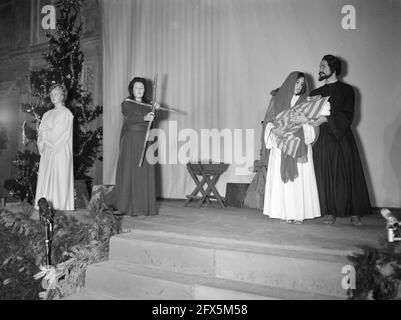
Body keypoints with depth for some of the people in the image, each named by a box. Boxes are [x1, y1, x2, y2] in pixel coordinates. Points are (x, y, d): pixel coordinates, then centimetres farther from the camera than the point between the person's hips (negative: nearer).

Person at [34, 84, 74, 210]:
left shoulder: (66, 113, -2)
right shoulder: (47, 114, 17)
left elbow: (64, 135, -9)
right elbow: (41, 132, 13)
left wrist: (46, 132, -3)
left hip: (61, 151, -6)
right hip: (47, 152, 6)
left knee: (60, 180, -6)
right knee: (45, 180, 3)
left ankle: (60, 207, -2)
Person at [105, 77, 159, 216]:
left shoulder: (147, 104, 16)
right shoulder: (126, 104, 2)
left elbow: (152, 119, 2)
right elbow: (129, 118, -17)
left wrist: (156, 109, -17)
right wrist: (144, 118, -33)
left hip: (144, 141, 4)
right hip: (131, 140, -4)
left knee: (145, 174, 1)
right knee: (129, 172, -4)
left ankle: (144, 206, 6)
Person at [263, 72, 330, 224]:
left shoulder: (305, 102, 11)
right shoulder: (277, 100, 9)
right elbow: (269, 121, 5)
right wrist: (275, 130, -15)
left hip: (299, 146, 1)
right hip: (281, 146, 0)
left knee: (300, 178, -4)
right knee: (281, 178, -4)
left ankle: (299, 213, 0)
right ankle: (284, 213, 1)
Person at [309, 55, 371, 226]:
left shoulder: (346, 90, 7)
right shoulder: (315, 93, 18)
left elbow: (347, 115, -4)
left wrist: (327, 119, -15)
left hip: (342, 137, -2)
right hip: (322, 140, 3)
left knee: (348, 174, -3)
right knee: (325, 176, -2)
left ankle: (354, 213, 4)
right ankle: (330, 212, 5)